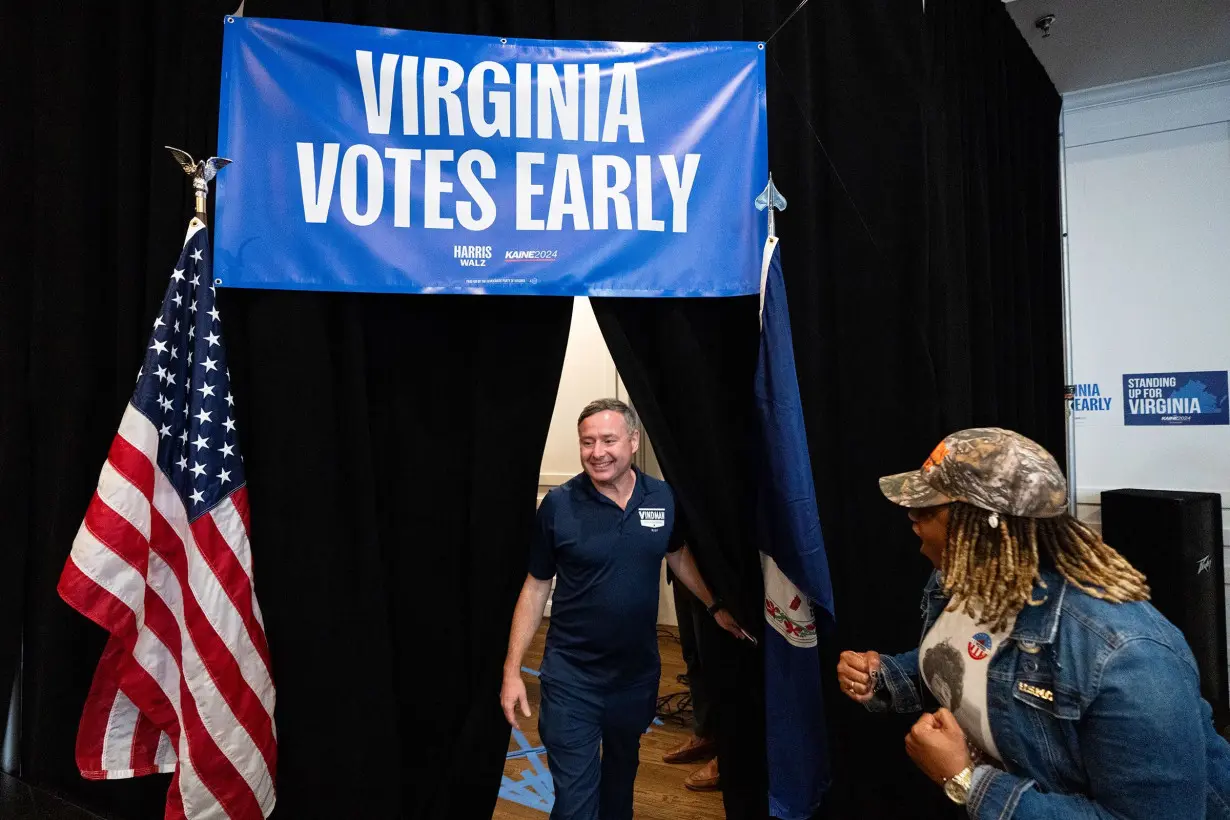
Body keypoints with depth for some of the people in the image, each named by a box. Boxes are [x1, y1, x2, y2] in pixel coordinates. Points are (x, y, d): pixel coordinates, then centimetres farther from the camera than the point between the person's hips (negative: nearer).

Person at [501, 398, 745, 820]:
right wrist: (512, 669, -9)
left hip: (639, 671, 4)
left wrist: (715, 606, 9)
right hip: (572, 677, -3)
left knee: (622, 768, 27)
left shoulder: (664, 498, -7)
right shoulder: (558, 505, -15)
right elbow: (536, 587, -7)